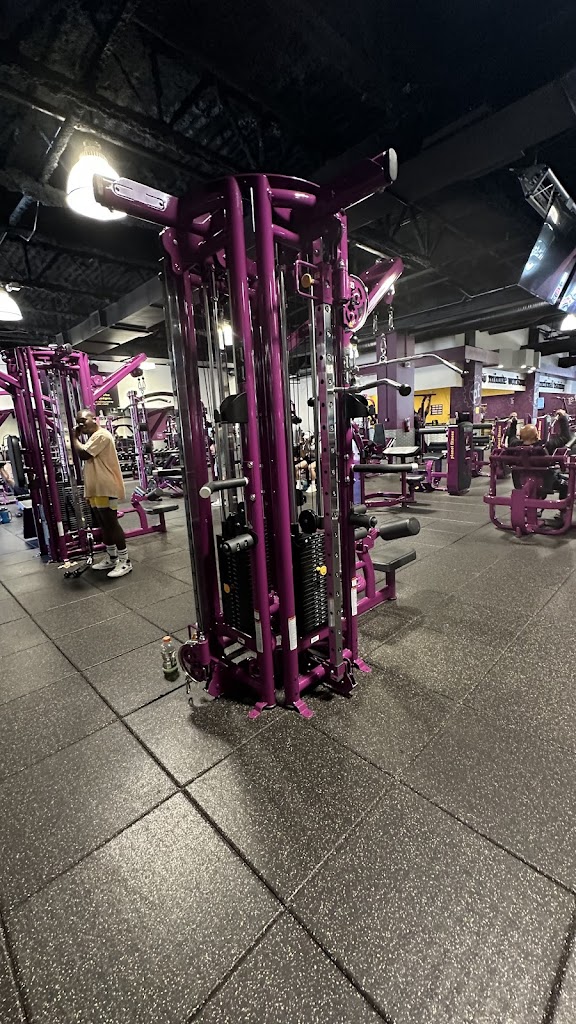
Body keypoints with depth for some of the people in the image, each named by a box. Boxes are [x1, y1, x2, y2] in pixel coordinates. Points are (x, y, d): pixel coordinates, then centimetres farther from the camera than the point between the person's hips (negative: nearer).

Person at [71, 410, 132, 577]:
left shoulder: (101, 435, -11)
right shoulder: (92, 437, 21)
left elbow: (83, 454, -17)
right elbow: (82, 456, 18)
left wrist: (74, 437, -6)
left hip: (106, 488, -11)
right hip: (95, 489, 11)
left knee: (112, 524, -8)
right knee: (104, 525, 14)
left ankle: (125, 561, -2)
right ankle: (111, 558, 24)